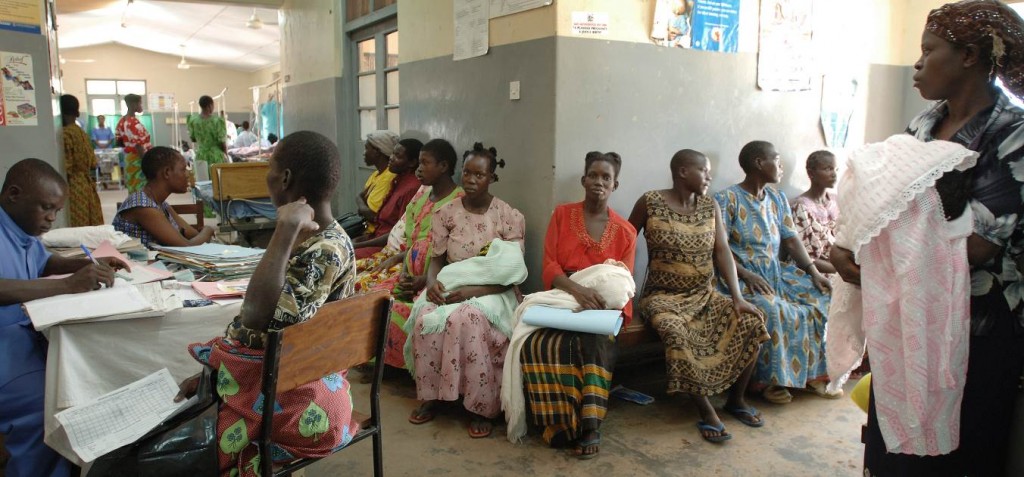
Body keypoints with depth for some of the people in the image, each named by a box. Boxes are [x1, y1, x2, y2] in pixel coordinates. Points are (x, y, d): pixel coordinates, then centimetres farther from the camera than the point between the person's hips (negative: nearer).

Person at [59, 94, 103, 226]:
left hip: (73, 186, -8)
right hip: (86, 183, 8)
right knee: (91, 226, 9)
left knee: (77, 227, -4)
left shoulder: (65, 134, -14)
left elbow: (65, 167, -15)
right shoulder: (81, 133, 8)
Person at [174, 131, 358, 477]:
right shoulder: (317, 239, 4)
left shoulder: (325, 252, -26)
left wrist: (286, 230, -37)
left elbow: (257, 317, -39)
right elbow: (263, 318, 11)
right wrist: (213, 370, 10)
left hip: (290, 398, -9)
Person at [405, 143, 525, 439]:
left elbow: (511, 276, -8)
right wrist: (432, 281, -18)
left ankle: (482, 408, -22)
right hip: (449, 287, 3)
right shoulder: (446, 214, 5)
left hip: (489, 292, -3)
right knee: (425, 318, -29)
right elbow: (437, 259, 7)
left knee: (466, 320, -36)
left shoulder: (510, 217, -5)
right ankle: (430, 396, -8)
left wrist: (472, 290, -22)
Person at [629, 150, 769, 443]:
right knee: (677, 332, -37)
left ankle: (736, 400, 4)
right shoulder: (650, 202, -7)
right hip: (664, 297, -5)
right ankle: (706, 411, -21)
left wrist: (737, 297, -15)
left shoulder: (710, 206, 6)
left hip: (705, 295, 5)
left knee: (751, 321, -17)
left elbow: (722, 251, -3)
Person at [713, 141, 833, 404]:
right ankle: (768, 380, -17)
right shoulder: (727, 199, -7)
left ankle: (814, 372, -1)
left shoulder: (778, 198, 16)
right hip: (742, 276, -7)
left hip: (777, 272, 7)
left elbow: (791, 239, 11)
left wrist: (813, 271, -5)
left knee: (822, 297, -10)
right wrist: (745, 274, -27)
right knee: (770, 309, -34)